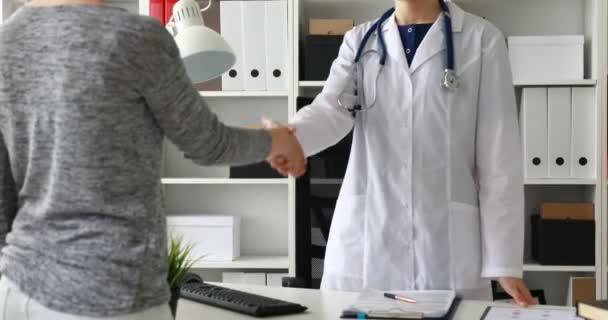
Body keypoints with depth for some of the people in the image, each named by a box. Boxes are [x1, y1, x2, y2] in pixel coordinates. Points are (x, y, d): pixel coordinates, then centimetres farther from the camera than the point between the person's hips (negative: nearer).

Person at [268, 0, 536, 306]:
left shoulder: (482, 39, 3)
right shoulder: (360, 40, 11)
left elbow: (500, 156, -1)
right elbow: (331, 110, -8)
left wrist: (504, 260, -7)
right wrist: (291, 135, -31)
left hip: (447, 245, -2)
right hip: (364, 244, 2)